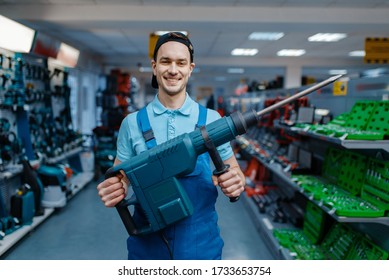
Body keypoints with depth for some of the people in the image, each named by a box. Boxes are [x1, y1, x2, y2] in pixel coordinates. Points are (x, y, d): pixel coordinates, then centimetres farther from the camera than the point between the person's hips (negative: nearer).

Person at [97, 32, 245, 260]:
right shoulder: (132, 123, -2)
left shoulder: (212, 120, -4)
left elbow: (233, 171, 2)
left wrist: (237, 183, -20)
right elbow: (120, 178, 2)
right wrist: (114, 191, -20)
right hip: (147, 244, 1)